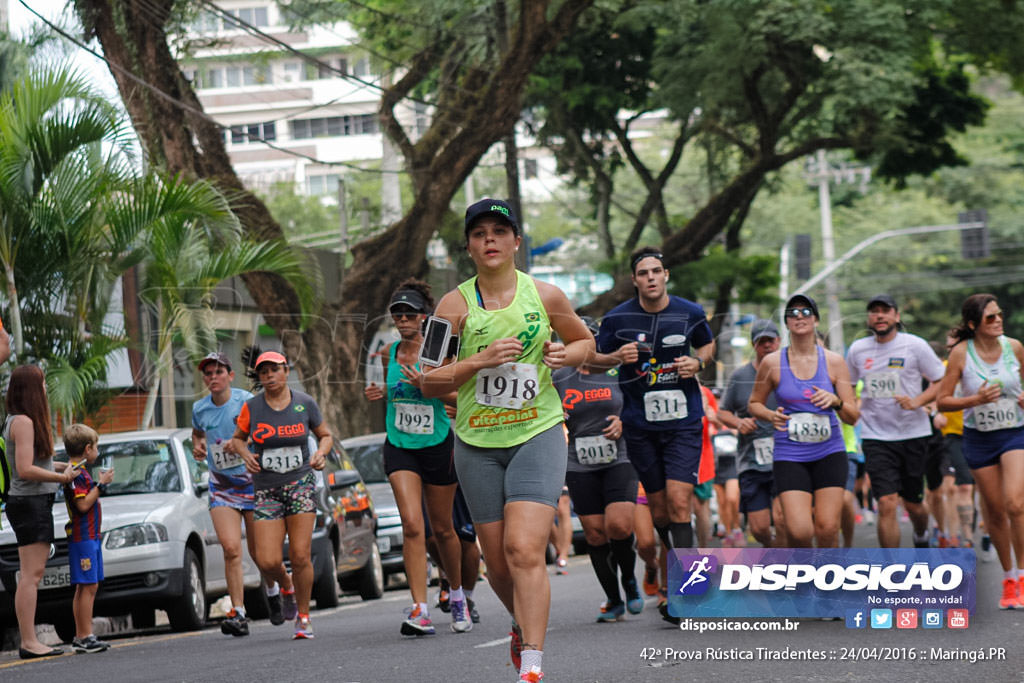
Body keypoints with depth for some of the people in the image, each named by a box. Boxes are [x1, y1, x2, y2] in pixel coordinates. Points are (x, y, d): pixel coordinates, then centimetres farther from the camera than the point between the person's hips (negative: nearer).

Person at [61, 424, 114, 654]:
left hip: (90, 536, 11)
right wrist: (101, 485, -16)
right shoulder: (76, 474, -14)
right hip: (82, 537, -11)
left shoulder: (80, 472, 17)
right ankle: (85, 637, -13)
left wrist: (101, 484, 14)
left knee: (85, 588, 10)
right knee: (88, 587, -12)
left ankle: (81, 637, 13)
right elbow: (83, 505, -21)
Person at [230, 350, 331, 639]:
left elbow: (325, 435, 14)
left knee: (300, 556, -10)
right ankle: (286, 586, 26)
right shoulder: (252, 407, -1)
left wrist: (321, 453, -7)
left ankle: (303, 616, 6)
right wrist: (246, 455, -8)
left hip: (301, 483, -1)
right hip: (266, 490, 1)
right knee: (267, 561, -9)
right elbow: (237, 439, 13)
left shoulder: (305, 403, 0)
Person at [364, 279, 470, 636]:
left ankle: (457, 593, 35)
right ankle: (420, 610, -19)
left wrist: (426, 385, -23)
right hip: (399, 447, 2)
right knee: (412, 525, -14)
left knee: (441, 528, 9)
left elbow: (459, 395, -10)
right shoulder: (390, 352, 5)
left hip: (438, 446, -2)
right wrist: (378, 394, 1)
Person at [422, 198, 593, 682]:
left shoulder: (546, 296, 1)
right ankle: (524, 624, 39)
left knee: (525, 551, -18)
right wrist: (482, 360, -17)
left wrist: (566, 354, -4)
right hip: (477, 443, 2)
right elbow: (429, 383, -3)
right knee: (497, 561, 7)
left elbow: (585, 340, 19)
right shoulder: (456, 305, -1)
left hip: (538, 434, -2)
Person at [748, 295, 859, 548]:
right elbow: (754, 403, 13)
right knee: (799, 532, -15)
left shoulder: (833, 361, 2)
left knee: (827, 530, -7)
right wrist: (771, 416, -8)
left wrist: (836, 402, -19)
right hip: (789, 456, -1)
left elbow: (852, 417, 3)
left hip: (829, 453, 1)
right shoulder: (772, 363, 0)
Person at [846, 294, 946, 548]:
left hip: (913, 434, 0)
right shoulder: (857, 350, 4)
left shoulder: (915, 345, -4)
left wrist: (917, 401, -16)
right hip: (875, 437, 0)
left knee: (913, 504, 10)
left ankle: (921, 536, 45)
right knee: (887, 503, -13)